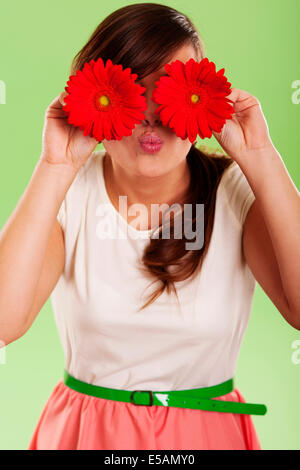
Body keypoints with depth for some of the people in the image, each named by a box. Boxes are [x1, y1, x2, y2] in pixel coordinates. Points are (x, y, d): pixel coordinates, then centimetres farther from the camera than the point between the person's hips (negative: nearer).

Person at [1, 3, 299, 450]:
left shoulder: (239, 191, -12)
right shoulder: (68, 193, -13)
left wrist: (259, 158, -25)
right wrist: (56, 168, -27)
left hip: (209, 431, 1)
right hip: (86, 430, 0)